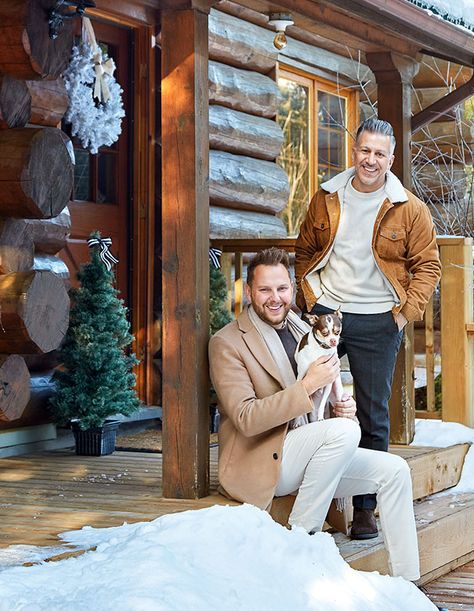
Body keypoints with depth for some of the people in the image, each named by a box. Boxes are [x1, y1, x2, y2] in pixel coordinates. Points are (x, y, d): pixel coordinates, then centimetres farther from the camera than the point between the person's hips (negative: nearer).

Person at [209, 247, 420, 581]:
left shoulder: (303, 330, 13)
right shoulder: (227, 343, -9)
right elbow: (246, 420, -18)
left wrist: (343, 407, -1)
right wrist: (308, 386, -23)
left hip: (308, 455, 8)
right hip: (259, 464, -7)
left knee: (394, 470, -6)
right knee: (345, 431, -28)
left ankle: (407, 583, -2)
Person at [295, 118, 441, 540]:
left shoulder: (409, 210, -2)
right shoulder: (326, 200, 5)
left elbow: (428, 266, 2)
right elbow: (305, 251, 15)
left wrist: (406, 312, -8)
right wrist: (310, 298, 4)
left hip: (377, 322, -2)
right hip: (325, 312, 2)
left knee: (373, 416, 3)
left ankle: (365, 506, 11)